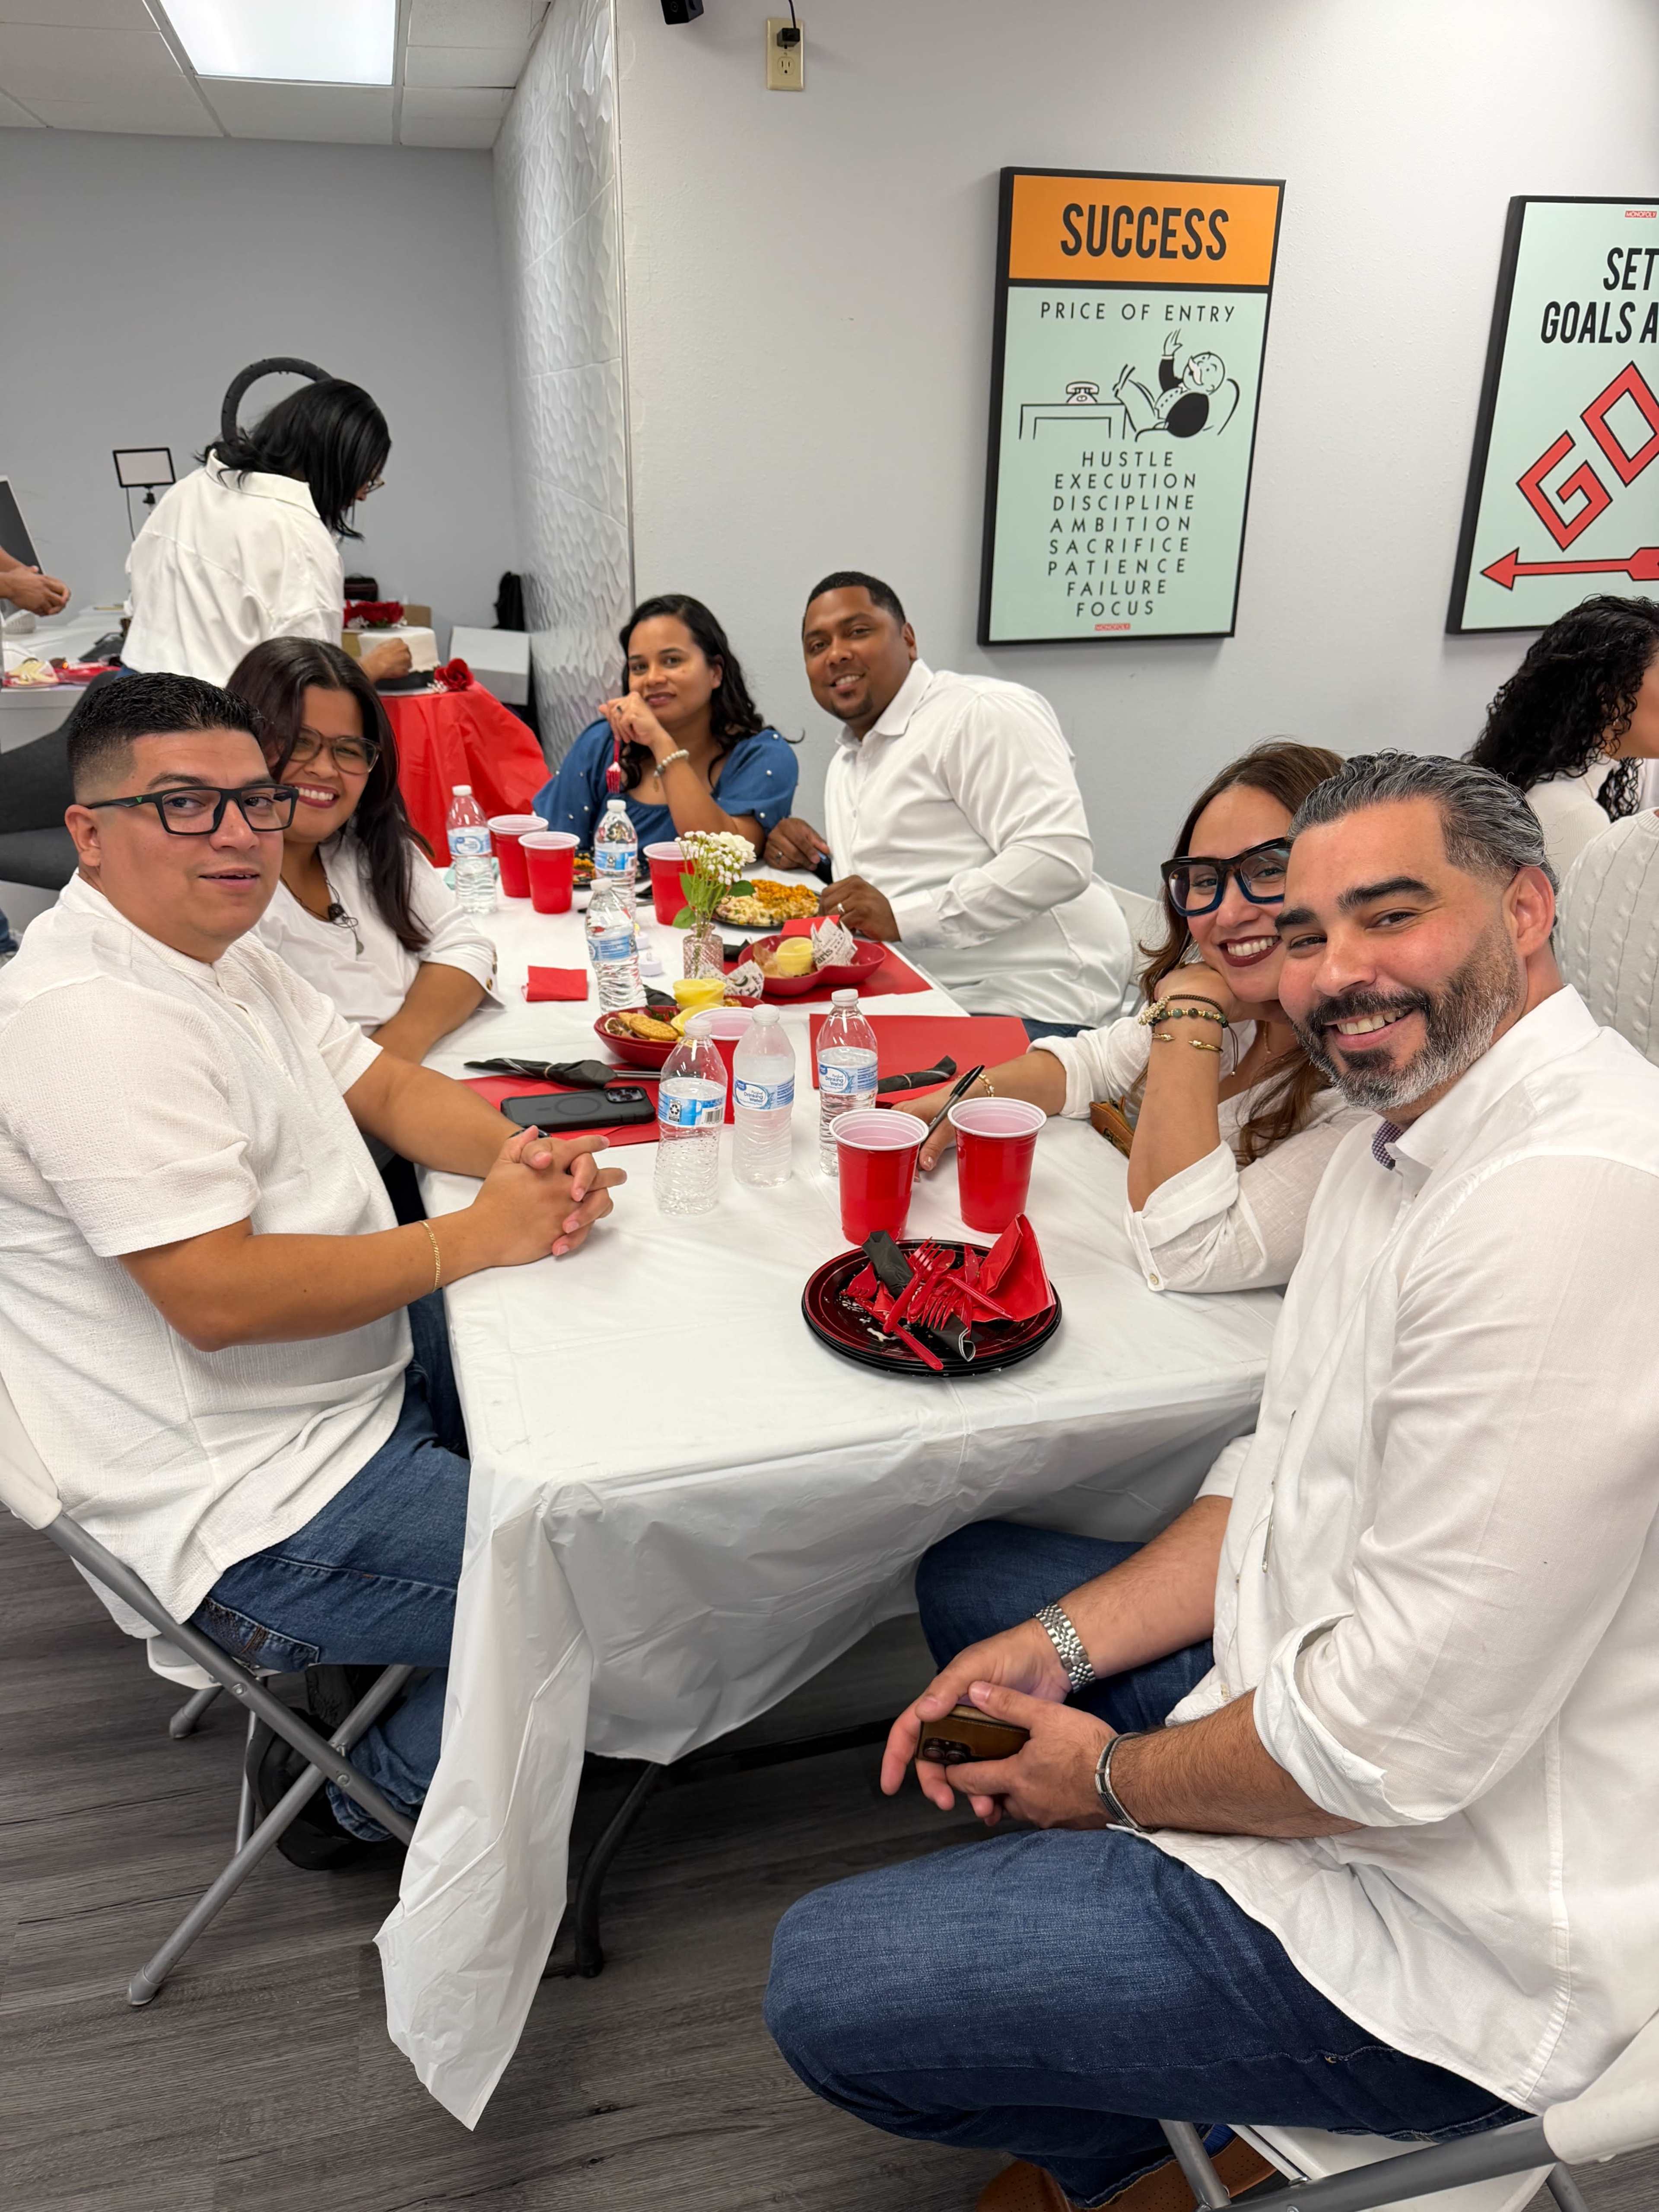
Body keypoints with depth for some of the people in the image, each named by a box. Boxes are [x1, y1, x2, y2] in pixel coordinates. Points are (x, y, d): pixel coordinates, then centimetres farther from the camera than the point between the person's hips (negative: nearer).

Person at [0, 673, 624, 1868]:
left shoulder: (219, 950, 7)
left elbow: (384, 1085, 11)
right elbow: (217, 1297, -29)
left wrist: (518, 1151, -10)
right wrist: (476, 1236, -22)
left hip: (373, 1368, 11)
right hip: (259, 1508, -10)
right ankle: (370, 1787, 13)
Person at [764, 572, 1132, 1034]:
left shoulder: (983, 713, -9)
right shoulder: (846, 762, 21)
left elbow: (1059, 858, -21)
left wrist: (902, 916, -23)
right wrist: (806, 855, 12)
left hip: (1032, 1004, -8)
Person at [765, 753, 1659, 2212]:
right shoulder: (1410, 1138, 4)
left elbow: (1398, 1749, -29)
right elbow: (1286, 1485, 11)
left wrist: (1114, 1775, -11)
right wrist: (1060, 1644, -1)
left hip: (1442, 1920, -10)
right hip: (1326, 1704, 10)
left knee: (826, 1986, -9)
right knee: (973, 1582, 21)